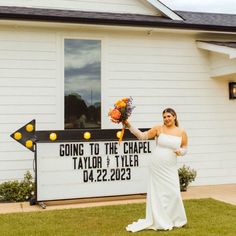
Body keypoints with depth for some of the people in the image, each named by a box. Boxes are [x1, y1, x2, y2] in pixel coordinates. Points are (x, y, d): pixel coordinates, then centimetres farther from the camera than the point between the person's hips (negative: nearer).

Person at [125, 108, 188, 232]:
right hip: (156, 166, -1)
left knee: (173, 193, -2)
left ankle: (175, 219, 22)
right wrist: (129, 126, -14)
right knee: (157, 192, 3)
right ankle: (159, 221, 17)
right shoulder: (159, 129, -3)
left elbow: (185, 149, 12)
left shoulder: (182, 132, 2)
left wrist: (180, 151, -11)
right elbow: (142, 136, -6)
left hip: (170, 168, 1)